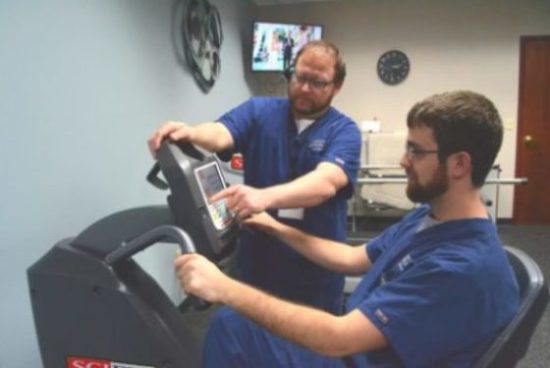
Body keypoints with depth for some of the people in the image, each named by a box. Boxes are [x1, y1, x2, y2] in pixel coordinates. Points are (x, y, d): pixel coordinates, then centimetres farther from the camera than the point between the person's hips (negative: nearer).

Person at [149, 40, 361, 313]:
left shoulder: (344, 131, -6)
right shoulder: (259, 111, 1)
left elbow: (326, 183, -25)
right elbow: (221, 134, -18)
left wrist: (265, 197, -42)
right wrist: (191, 133, -42)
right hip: (256, 263, 2)